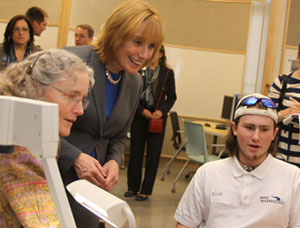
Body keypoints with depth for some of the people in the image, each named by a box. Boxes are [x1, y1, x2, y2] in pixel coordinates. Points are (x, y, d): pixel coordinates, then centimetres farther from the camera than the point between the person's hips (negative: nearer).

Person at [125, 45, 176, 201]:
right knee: (135, 152, 7)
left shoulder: (167, 73, 3)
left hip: (157, 117, 0)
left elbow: (172, 97, 6)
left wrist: (162, 111, -9)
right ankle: (133, 187, 20)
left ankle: (145, 190, 10)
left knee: (153, 155, 1)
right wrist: (142, 110, -11)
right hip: (139, 115, 0)